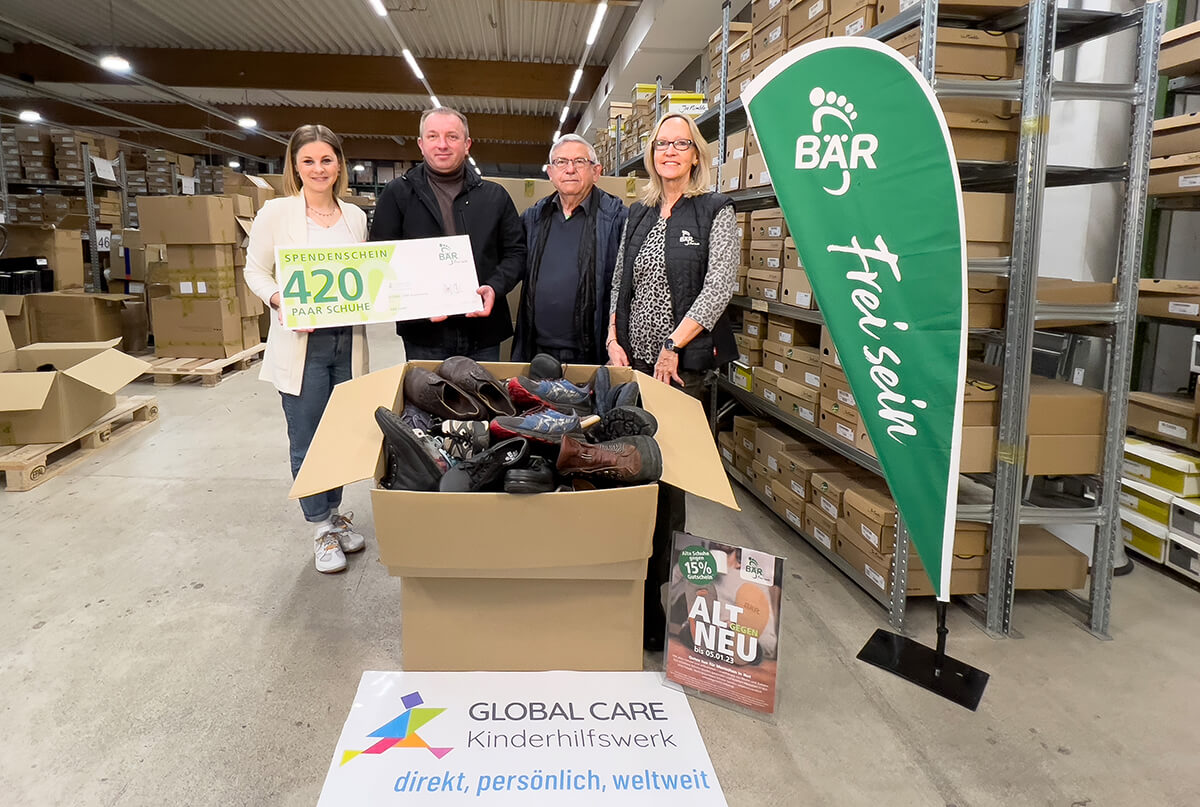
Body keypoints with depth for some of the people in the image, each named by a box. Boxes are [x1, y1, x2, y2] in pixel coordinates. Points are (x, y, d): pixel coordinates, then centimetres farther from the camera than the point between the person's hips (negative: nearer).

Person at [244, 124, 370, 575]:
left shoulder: (356, 217, 9)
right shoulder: (276, 213, -2)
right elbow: (255, 271, 2)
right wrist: (279, 300, -16)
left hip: (347, 341, 4)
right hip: (301, 344, -3)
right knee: (307, 442, 4)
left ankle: (335, 514, 32)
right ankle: (322, 530, 19)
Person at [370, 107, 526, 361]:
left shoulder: (495, 196, 12)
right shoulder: (398, 194, 6)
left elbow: (516, 252, 12)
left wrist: (494, 287, -8)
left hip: (483, 334, 2)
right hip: (424, 335, -2)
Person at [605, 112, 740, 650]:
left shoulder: (715, 212, 0)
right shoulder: (638, 214, 17)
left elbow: (719, 287, -10)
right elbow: (619, 282, 16)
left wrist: (674, 346, -15)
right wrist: (614, 341, 2)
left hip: (683, 362, -5)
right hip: (632, 360, 5)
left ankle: (657, 603, 10)